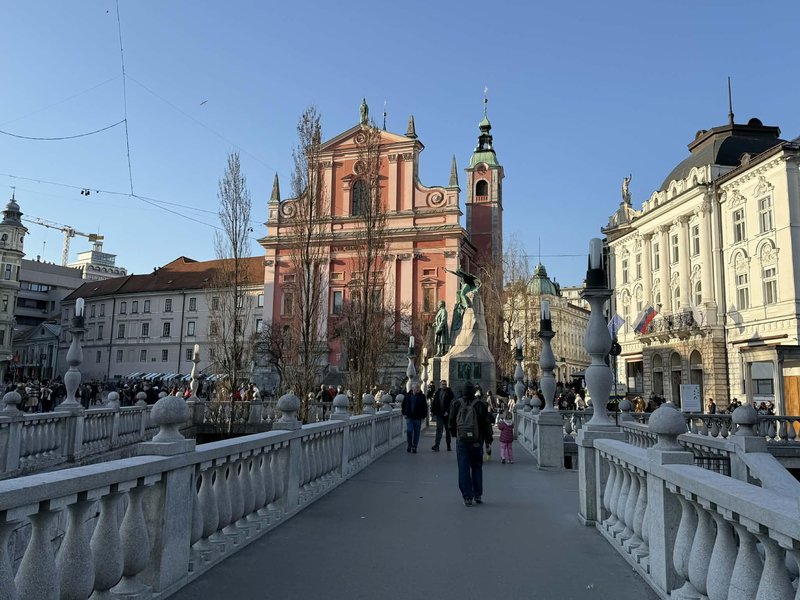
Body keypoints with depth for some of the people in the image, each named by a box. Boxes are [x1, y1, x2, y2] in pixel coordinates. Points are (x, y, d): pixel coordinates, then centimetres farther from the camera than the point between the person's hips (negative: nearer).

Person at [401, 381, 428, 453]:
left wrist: (423, 416, -3)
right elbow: (403, 405, 14)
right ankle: (409, 445, 12)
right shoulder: (407, 395, 4)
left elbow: (425, 407, 3)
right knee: (409, 431, -8)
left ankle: (414, 447, 15)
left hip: (418, 417, 0)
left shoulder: (422, 396, 1)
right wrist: (404, 413, 7)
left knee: (416, 432, 4)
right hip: (409, 417, 0)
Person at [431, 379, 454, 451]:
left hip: (447, 414, -1)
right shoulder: (437, 392, 8)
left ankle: (448, 446, 21)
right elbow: (434, 402, 11)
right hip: (439, 414, 1)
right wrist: (432, 411, 3)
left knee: (448, 430, 11)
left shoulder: (449, 392, -2)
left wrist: (447, 411, -17)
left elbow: (451, 403, -9)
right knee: (439, 429, -5)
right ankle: (436, 445, -10)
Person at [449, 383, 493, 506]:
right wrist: (488, 438, 6)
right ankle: (478, 495, 17)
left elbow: (451, 422, 6)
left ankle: (467, 496, 1)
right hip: (477, 440, 0)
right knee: (477, 467, 13)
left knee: (464, 469, 3)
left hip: (461, 440, 0)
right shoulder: (480, 404, -4)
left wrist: (454, 434, 22)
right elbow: (486, 423, -3)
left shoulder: (456, 404, 0)